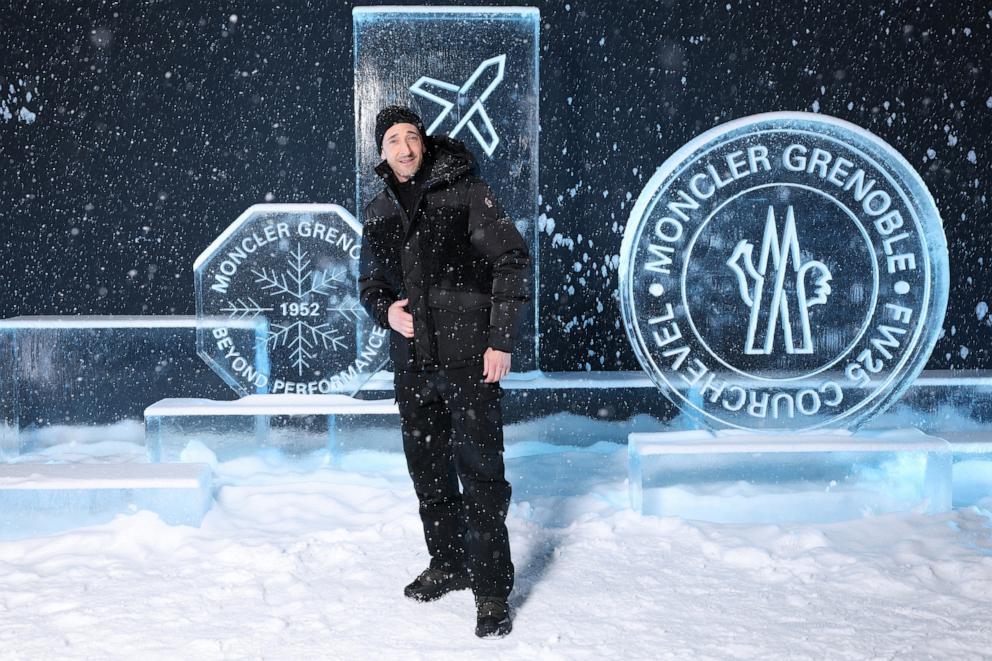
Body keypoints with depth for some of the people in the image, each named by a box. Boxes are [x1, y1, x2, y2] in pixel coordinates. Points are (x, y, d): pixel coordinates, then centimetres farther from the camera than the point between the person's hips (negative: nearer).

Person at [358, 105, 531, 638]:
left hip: (468, 357, -6)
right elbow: (370, 282, 21)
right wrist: (385, 310, -3)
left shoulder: (463, 191, -4)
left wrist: (500, 340, -13)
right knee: (427, 469, 15)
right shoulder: (378, 213, 11)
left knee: (479, 471, -5)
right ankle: (448, 564, 33)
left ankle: (491, 589, 5)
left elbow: (511, 259, -7)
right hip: (412, 362, 6)